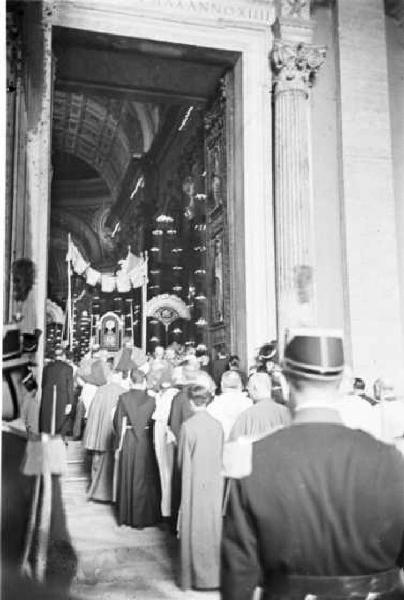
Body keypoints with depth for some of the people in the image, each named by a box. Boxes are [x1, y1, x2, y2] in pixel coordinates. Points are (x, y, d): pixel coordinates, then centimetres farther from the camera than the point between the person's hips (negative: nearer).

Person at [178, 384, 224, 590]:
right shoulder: (217, 425, -4)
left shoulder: (188, 426, -15)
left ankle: (193, 575, 16)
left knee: (194, 527, 7)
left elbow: (182, 459, -6)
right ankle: (214, 572, 22)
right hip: (214, 481, 4)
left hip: (193, 482, -3)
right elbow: (221, 456, 4)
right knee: (213, 525, 14)